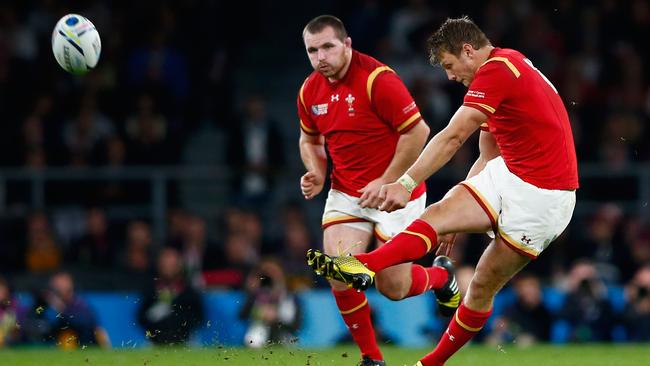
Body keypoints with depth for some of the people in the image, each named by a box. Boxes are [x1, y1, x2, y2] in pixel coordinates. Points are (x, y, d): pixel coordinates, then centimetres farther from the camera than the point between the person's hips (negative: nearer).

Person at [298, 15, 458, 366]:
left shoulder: (377, 79, -20)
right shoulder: (310, 91, 0)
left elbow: (418, 131, -19)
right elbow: (310, 139, 19)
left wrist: (386, 182, -19)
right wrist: (316, 172, -1)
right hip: (345, 195, 5)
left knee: (393, 287, -1)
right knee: (340, 279, -13)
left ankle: (441, 275, 35)